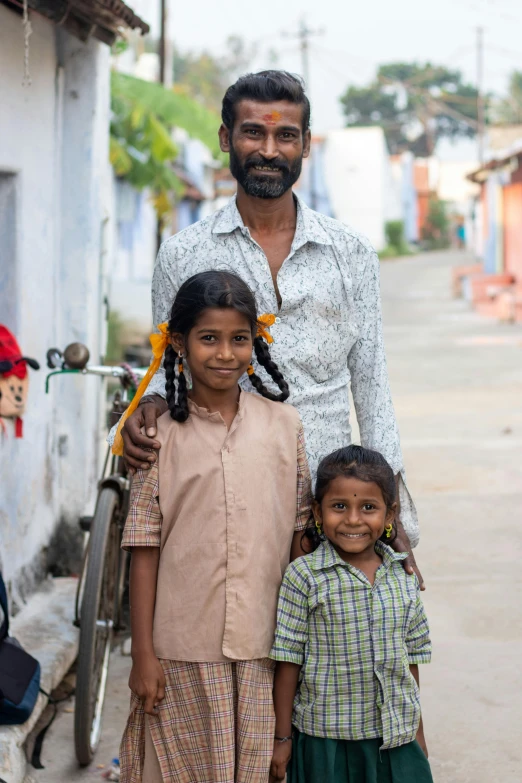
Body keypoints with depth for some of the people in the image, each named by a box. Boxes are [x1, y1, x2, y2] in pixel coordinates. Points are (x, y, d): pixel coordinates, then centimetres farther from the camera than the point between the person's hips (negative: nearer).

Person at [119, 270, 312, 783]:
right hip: (184, 650, -1)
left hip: (266, 645, 1)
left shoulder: (284, 425, 2)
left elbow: (300, 534, 7)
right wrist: (143, 654, -3)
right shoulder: (161, 437, -2)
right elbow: (145, 550, -2)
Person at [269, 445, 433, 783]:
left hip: (395, 738, 3)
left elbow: (411, 659, 11)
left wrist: (417, 730, 15)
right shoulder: (304, 577, -9)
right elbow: (288, 661, -6)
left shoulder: (403, 579, 3)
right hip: (326, 740, -3)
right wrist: (282, 737, -4)